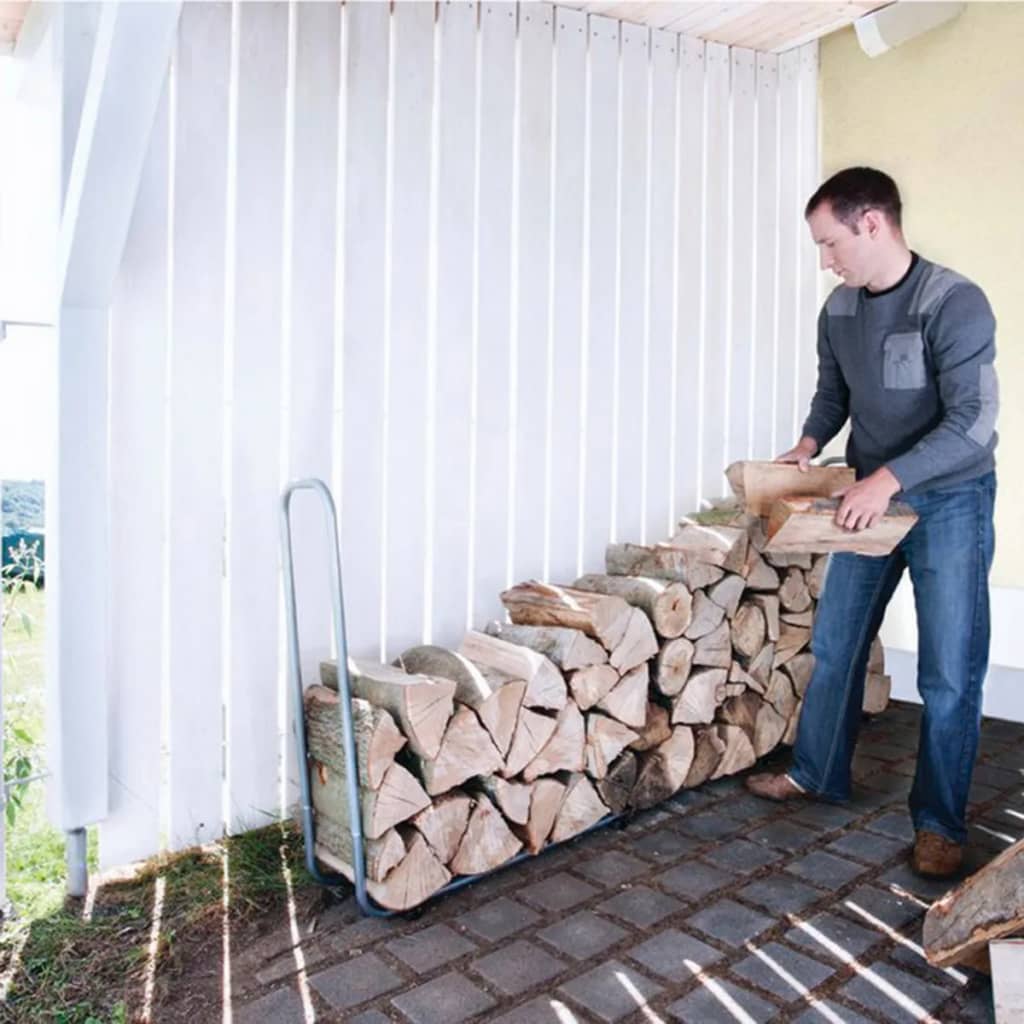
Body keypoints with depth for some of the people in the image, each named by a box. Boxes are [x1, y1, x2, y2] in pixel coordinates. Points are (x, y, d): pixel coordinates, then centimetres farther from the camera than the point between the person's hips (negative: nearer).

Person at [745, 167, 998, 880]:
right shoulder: (839, 311, 0)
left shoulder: (955, 304, -20)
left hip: (948, 502, -6)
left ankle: (941, 822, 17)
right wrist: (809, 446, -4)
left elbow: (973, 422, -24)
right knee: (835, 645, 12)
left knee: (949, 676, 1)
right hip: (870, 500, 6)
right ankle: (817, 774, 30)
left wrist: (888, 478, -32)